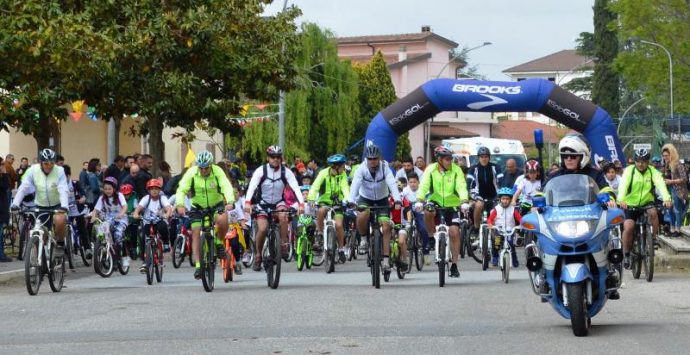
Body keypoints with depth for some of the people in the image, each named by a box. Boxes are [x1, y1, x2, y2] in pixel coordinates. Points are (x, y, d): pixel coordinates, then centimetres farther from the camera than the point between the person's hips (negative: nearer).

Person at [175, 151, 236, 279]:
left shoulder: (217, 171, -19)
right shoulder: (191, 172, -18)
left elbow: (227, 186, -31)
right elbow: (181, 189, -24)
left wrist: (230, 202, -49)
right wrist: (180, 205, -42)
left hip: (216, 204, -1)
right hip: (198, 206, 1)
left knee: (222, 220, -31)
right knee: (196, 233, -10)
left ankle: (219, 242, -2)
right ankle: (198, 265, -5)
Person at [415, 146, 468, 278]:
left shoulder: (456, 170, -9)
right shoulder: (431, 169, -8)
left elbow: (461, 187, -20)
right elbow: (424, 185, -19)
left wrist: (464, 201, -38)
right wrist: (419, 200, -36)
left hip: (452, 205, 0)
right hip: (435, 202, 0)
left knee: (454, 233, -10)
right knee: (428, 212, -34)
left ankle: (454, 265, 3)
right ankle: (431, 238, -7)